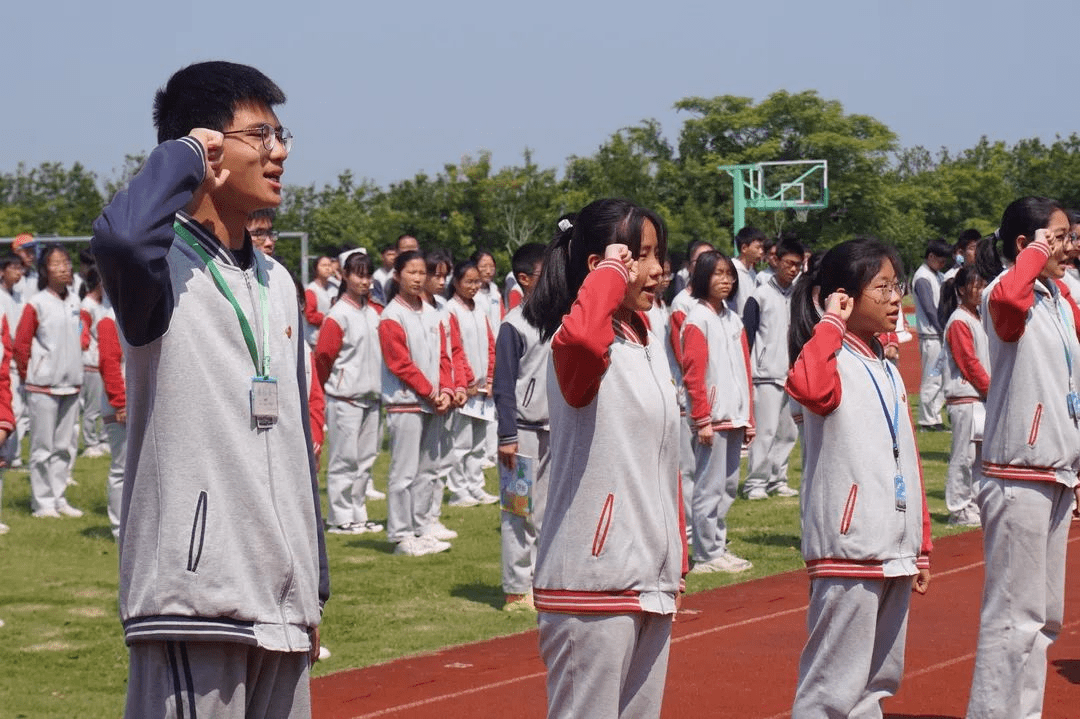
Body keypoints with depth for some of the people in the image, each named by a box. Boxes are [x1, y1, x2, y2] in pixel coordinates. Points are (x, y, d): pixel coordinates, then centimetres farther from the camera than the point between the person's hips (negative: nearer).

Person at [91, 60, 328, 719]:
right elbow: (121, 236, -33)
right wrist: (182, 156, -14)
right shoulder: (166, 266, -6)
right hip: (194, 588, -8)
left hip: (281, 602, 8)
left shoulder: (279, 284, 18)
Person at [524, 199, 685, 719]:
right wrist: (611, 274, -22)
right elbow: (580, 339, -41)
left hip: (652, 579, 9)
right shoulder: (582, 345, -13)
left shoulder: (648, 345, 15)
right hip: (594, 580, -9)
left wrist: (676, 561, 21)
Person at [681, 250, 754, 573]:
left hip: (734, 418, 8)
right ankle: (706, 555, 0)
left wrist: (748, 418, 14)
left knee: (728, 486, 12)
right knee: (710, 487, -5)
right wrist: (702, 419, -16)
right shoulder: (697, 319, -7)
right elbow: (693, 374, -12)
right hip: (712, 419, -8)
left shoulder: (733, 320, 15)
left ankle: (719, 547, 20)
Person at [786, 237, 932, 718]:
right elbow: (808, 387, -36)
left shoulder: (888, 371, 16)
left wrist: (921, 546, 19)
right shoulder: (833, 361, -10)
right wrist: (831, 323, -22)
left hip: (896, 551, 9)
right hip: (849, 550, -9)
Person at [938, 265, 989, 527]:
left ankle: (972, 504, 19)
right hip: (964, 396, -9)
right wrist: (990, 388, -11)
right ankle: (959, 510, 1)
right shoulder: (959, 321, -12)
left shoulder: (975, 318, 16)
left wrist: (993, 389, 8)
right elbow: (968, 362, -16)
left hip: (980, 396, 9)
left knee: (979, 452, 12)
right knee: (965, 454, -5)